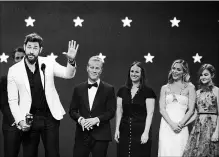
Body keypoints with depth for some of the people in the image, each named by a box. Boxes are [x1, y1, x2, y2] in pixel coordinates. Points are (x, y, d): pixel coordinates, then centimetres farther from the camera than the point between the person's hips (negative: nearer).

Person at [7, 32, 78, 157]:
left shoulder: (48, 63, 1)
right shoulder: (14, 70, -3)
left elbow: (68, 74, -4)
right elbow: (13, 100, -1)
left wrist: (71, 61, -24)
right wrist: (20, 120, -11)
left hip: (50, 118, 1)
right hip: (29, 119, 0)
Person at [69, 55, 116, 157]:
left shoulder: (109, 89, 2)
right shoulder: (78, 88, 9)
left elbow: (111, 112, -2)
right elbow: (72, 110, 8)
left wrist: (96, 119, -16)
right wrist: (80, 119, -12)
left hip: (101, 136, -2)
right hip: (82, 134, 2)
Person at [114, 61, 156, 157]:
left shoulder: (148, 91, -2)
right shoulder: (122, 91, 9)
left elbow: (150, 113, -6)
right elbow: (119, 111, 10)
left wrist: (146, 132, -13)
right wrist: (117, 129, 4)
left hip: (140, 132, -3)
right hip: (124, 131, 3)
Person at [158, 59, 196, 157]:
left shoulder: (190, 87, 6)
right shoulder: (165, 88, 11)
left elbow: (191, 110, 1)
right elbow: (162, 109, 3)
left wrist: (180, 124, -11)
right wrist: (172, 124, -11)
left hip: (181, 127, -1)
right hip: (166, 126, 2)